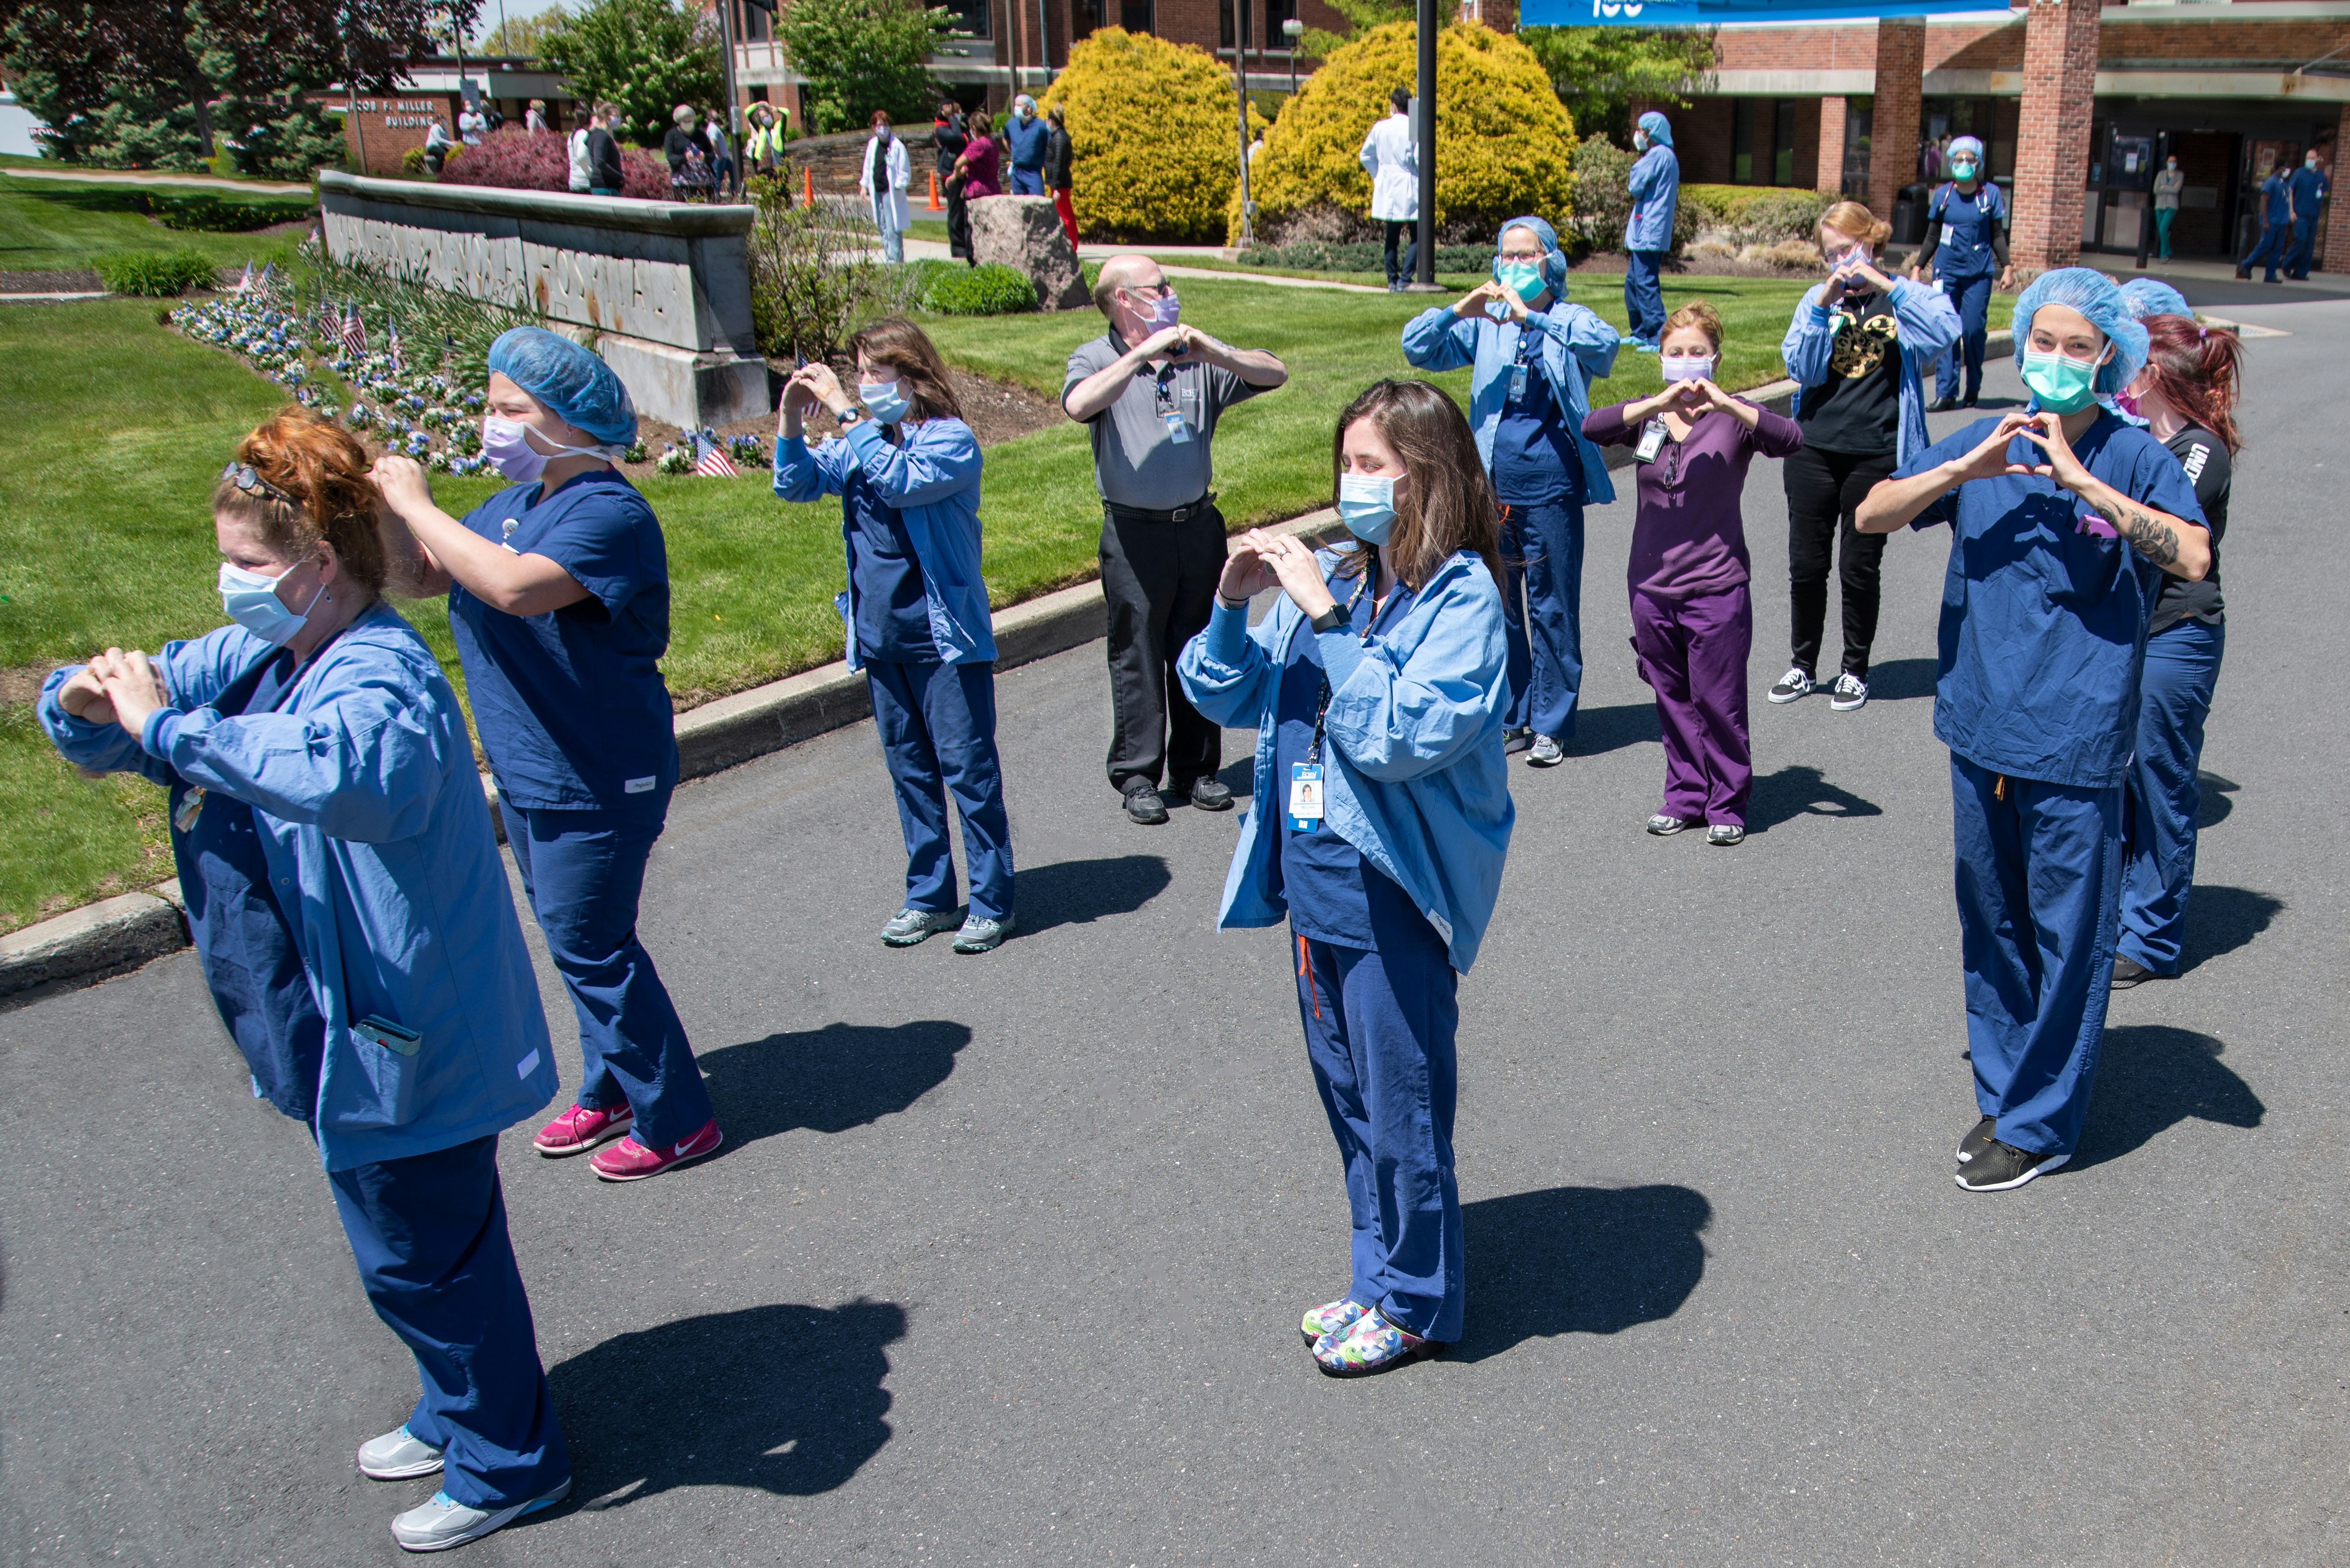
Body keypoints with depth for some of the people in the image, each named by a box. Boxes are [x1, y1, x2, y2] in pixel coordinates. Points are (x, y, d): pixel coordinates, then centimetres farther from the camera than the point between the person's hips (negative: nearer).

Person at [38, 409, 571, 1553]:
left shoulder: (384, 678, -25)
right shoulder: (257, 657, 5)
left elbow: (351, 768, -50)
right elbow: (92, 730, 11)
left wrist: (166, 729, -42)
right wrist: (87, 697, -13)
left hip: (399, 1039, -9)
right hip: (341, 1030, 9)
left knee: (426, 1253, 7)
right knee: (407, 1247, 25)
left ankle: (508, 1464, 27)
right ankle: (457, 1413, 46)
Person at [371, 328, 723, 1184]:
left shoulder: (609, 514, -21)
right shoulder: (514, 504, 8)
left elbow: (516, 586, -37)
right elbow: (428, 576, 14)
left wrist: (415, 503, -28)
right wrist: (385, 504, -3)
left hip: (599, 783, -9)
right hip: (530, 774, 9)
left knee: (590, 944, -1)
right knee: (576, 939, 20)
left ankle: (677, 1120, 13)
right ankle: (610, 1089, 37)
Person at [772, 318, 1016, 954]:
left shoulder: (950, 439, -11)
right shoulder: (864, 440, 8)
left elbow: (900, 481, -29)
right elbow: (797, 483, 9)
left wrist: (846, 414, -25)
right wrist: (792, 421, -6)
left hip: (944, 638, -7)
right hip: (880, 638, 7)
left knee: (967, 768, 0)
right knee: (910, 770, 14)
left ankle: (992, 902, 10)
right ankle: (929, 897, 25)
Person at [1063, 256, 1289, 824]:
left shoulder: (1198, 356, 9)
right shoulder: (1098, 359, -1)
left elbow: (1275, 374, 0)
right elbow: (1079, 404, -24)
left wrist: (1215, 354, -16)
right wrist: (1142, 353, -25)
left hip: (1198, 524, 4)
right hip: (1135, 532, -4)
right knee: (1137, 656, 2)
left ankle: (1196, 768, 22)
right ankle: (1137, 776, 13)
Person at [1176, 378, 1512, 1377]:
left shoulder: (1460, 595, -14)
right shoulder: (1335, 577, 5)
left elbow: (1407, 735, -27)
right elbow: (1227, 697, 10)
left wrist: (1326, 618, -26)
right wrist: (1232, 606, -7)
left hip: (1392, 892, -7)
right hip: (1313, 882, 7)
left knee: (1403, 1105, 7)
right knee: (1349, 1096, 20)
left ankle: (1415, 1305, 27)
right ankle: (1380, 1279, 38)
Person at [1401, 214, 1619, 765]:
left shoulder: (1570, 321, 1)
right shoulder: (1484, 324, 10)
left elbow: (1604, 344, -21)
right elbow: (1418, 349, 3)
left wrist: (1531, 316, -29)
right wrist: (1458, 311, -14)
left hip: (1551, 485, -3)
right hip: (1492, 486, 3)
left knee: (1553, 606, 1)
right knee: (1497, 605, 9)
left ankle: (1549, 724, 11)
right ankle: (1511, 719, 21)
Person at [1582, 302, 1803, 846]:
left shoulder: (1732, 416, -2)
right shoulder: (1647, 415, 5)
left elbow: (1790, 439, -20)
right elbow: (1592, 428, -14)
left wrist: (1724, 403, -28)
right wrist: (1658, 404, -26)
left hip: (1716, 587, -3)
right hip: (1652, 585, 3)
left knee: (1719, 701, 0)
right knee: (1672, 700, 12)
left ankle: (1728, 804, 15)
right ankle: (1686, 796, 26)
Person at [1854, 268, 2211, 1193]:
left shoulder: (2133, 457, -5)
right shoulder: (1983, 446, 6)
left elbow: (2193, 558, -20)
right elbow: (1871, 517, 1)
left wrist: (2083, 480, -23)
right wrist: (1965, 469, -12)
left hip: (2075, 745, -4)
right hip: (1982, 730, 4)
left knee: (2068, 937, 3)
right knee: (1991, 926, 15)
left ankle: (2038, 1123, 17)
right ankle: (2002, 1093, 31)